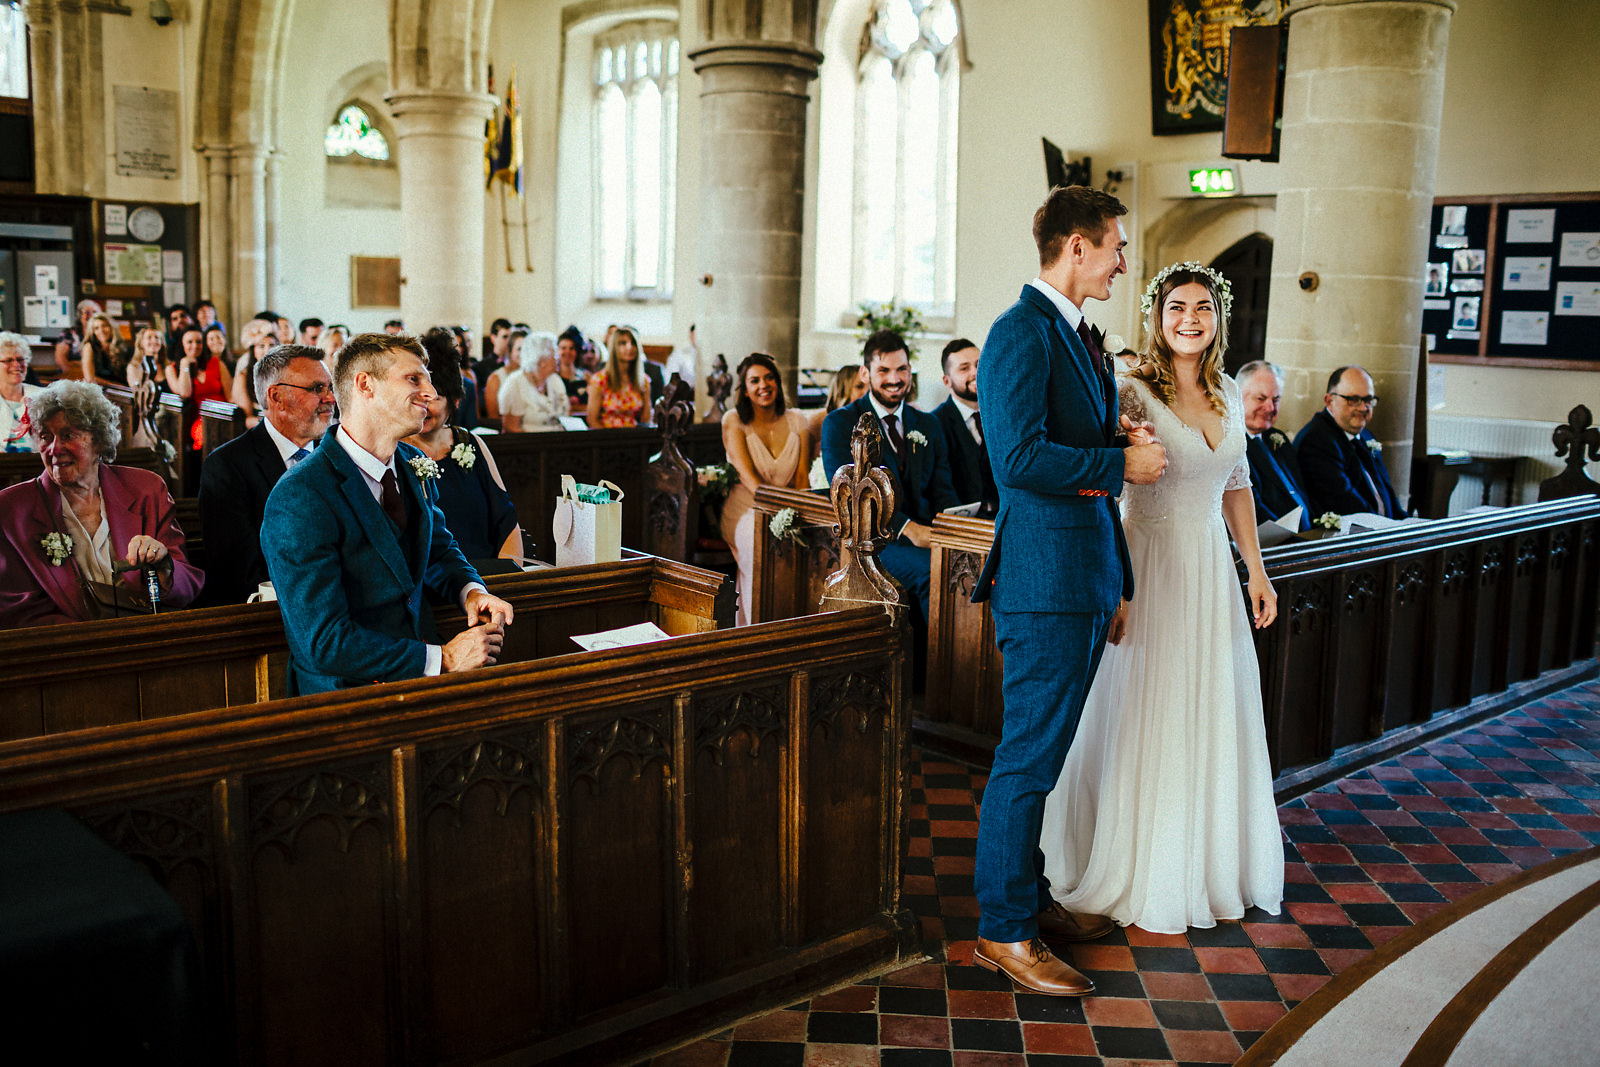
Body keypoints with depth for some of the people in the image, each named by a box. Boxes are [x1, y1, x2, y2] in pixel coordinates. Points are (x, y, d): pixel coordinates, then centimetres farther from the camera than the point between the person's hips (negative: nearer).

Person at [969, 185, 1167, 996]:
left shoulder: (1076, 333, 17)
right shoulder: (1021, 332, -14)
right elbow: (1020, 457, -24)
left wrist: (1123, 440, 4)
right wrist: (1120, 463, -14)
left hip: (1085, 576, 10)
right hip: (1045, 575, -10)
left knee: (1045, 753, 18)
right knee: (1029, 756, -2)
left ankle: (1027, 895, 31)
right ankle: (1004, 931, 9)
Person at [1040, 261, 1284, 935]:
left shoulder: (1227, 393, 8)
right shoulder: (1134, 395, -12)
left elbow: (1236, 486, 16)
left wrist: (1257, 572, 14)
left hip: (1213, 571, 6)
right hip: (1149, 569, -6)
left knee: (1215, 722, 14)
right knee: (1145, 728, 2)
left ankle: (1211, 868, 32)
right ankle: (1139, 882, 18)